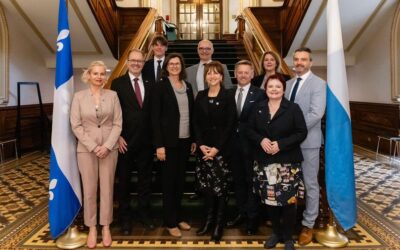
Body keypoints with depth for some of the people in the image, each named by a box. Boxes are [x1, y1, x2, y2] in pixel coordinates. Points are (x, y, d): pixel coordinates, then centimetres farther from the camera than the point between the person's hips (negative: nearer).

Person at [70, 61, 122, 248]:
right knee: (89, 190, 6)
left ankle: (106, 228, 20)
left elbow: (118, 124, -1)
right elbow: (76, 126, -3)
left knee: (107, 189, 7)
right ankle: (92, 229, 20)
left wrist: (107, 146, -11)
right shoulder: (79, 96, 1)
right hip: (86, 149, 0)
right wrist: (93, 147, -11)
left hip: (109, 148, 1)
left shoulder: (112, 95, 2)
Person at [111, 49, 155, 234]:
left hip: (146, 140, 3)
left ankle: (144, 212, 30)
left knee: (145, 179, 13)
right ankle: (125, 217, 26)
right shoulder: (118, 83, -2)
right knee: (124, 180, 10)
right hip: (125, 140, -2)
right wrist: (118, 137, -11)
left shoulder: (150, 83, 7)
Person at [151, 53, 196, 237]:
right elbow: (155, 117, -10)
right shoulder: (161, 87, -6)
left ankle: (178, 217, 29)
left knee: (180, 180, 14)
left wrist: (194, 139, 8)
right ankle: (170, 222, 19)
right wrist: (159, 145, -15)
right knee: (169, 181, 5)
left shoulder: (188, 87, 10)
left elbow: (192, 114, 12)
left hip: (185, 140, 5)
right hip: (169, 141, -5)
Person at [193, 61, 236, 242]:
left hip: (221, 148, -3)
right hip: (203, 147, 4)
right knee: (205, 185, 8)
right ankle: (208, 219, 24)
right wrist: (200, 144, -6)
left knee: (220, 185, 1)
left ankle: (219, 223, 15)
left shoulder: (228, 97, -3)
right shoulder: (200, 96, 8)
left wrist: (217, 147, -13)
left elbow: (229, 125, -7)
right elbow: (196, 123, 6)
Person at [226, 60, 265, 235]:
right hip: (234, 144, 5)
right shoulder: (229, 94, 7)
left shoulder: (259, 94, -6)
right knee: (238, 180, 15)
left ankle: (252, 217, 20)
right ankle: (241, 213, 30)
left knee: (251, 181, 7)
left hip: (250, 144, -4)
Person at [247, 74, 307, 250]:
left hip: (288, 162, -3)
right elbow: (250, 130, 7)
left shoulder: (293, 108, -3)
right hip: (265, 162, 3)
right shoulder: (258, 108, 7)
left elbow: (302, 132, -7)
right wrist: (261, 140, -13)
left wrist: (281, 144, -18)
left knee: (288, 200, 1)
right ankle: (276, 232, 30)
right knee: (269, 199, 9)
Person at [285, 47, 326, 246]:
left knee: (310, 184, 6)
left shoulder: (318, 84, -7)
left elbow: (316, 114, -19)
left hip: (308, 140, -5)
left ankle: (308, 225, 20)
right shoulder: (289, 83, 12)